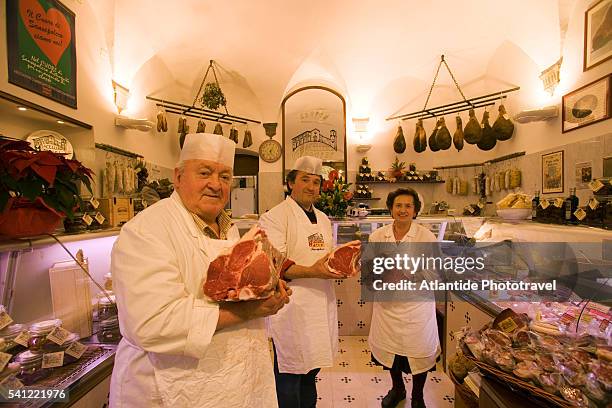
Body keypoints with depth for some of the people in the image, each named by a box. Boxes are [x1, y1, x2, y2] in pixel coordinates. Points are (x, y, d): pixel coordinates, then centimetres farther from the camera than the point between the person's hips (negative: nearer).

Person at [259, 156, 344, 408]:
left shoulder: (323, 219, 12)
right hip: (291, 305, -7)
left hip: (321, 302, 7)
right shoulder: (274, 217, -11)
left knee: (311, 369, 23)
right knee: (290, 373, 8)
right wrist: (311, 272, -27)